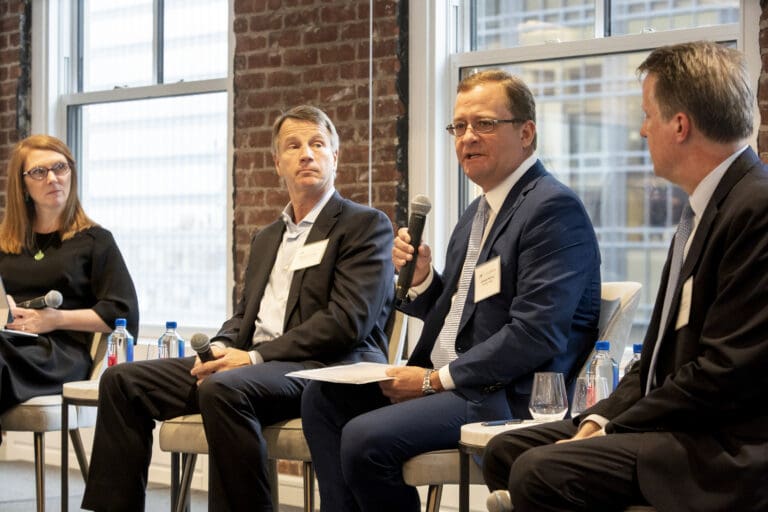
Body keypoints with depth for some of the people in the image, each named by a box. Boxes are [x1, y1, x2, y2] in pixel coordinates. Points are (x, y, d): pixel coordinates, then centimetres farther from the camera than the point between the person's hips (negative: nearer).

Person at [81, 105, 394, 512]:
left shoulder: (367, 225, 1)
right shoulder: (266, 238, 26)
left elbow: (348, 320, -11)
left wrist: (256, 356, -16)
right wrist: (220, 349, -1)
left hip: (323, 369, -7)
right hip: (254, 365, 8)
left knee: (223, 388, -37)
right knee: (123, 380, -5)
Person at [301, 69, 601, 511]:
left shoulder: (553, 208, -14)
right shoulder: (478, 213, 17)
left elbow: (534, 335, -22)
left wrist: (434, 379, -16)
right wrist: (421, 278, 0)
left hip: (511, 396, -10)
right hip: (447, 379, 10)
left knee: (366, 438, -25)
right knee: (324, 396, 8)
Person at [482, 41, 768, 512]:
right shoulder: (708, 208, 16)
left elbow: (727, 372, -21)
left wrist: (613, 430, -14)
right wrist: (600, 418, 2)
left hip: (726, 448, -10)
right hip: (676, 420, 10)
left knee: (539, 472, -25)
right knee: (506, 452, 5)